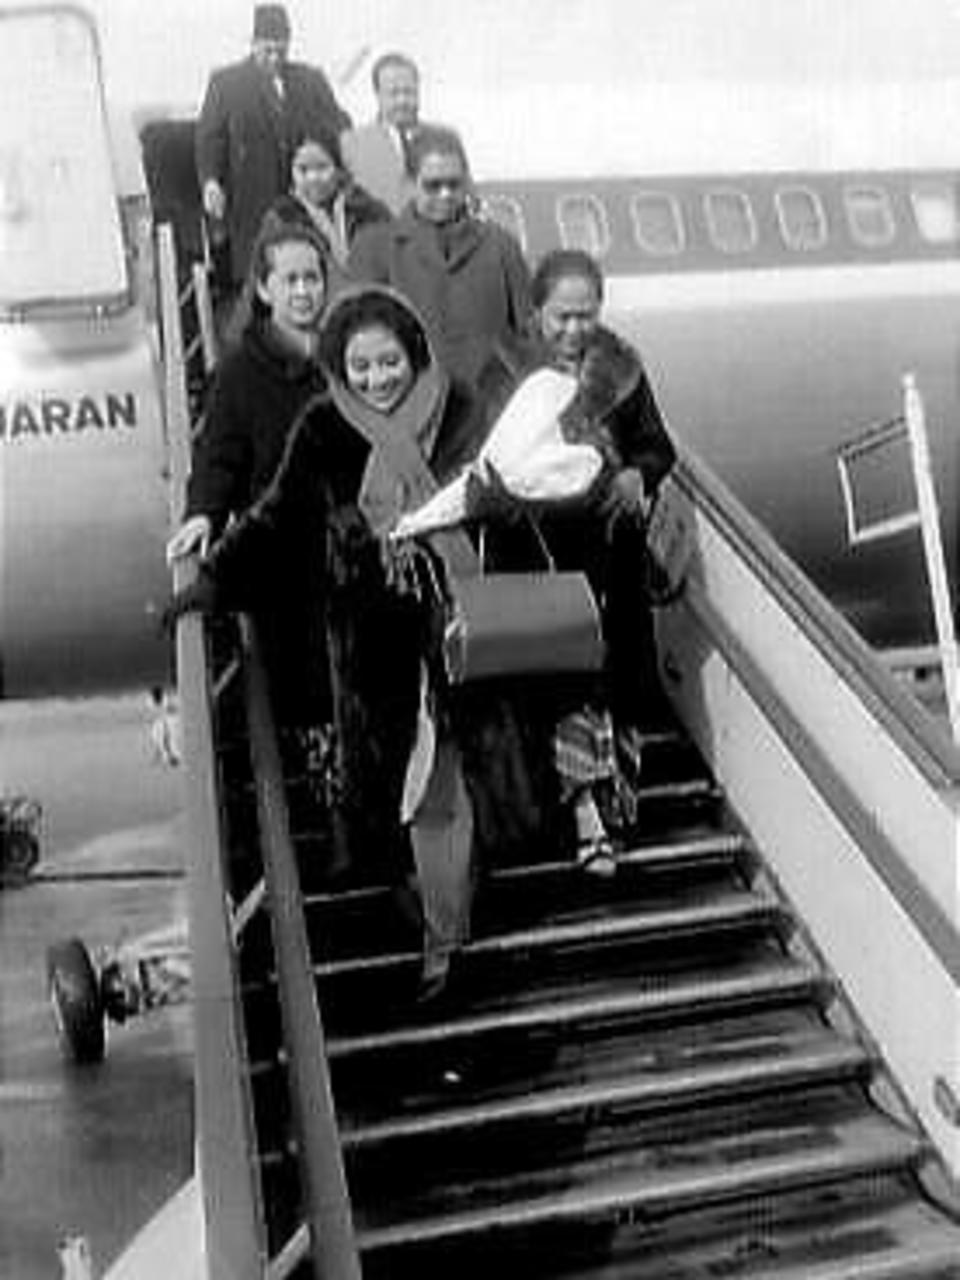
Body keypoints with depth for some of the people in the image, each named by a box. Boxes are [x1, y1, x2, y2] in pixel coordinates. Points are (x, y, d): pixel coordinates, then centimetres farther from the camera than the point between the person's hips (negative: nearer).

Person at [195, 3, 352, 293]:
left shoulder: (312, 80, 16)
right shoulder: (225, 82, 8)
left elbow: (338, 127, 14)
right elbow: (209, 137, 2)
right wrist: (210, 181, -15)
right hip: (252, 210, -2)